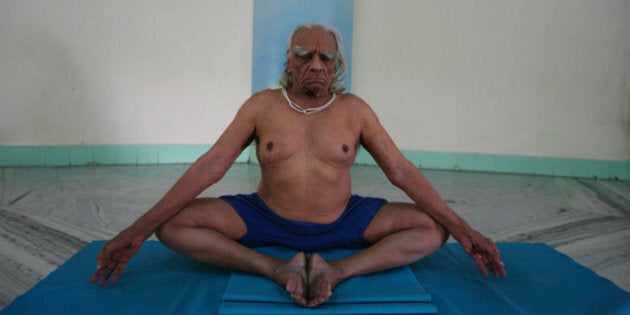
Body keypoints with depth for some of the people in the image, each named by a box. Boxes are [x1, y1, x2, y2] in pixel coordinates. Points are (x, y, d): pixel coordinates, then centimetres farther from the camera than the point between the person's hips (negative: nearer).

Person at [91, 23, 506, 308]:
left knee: (434, 228, -15)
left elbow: (402, 171, -4)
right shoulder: (262, 105, -5)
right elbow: (209, 167, -8)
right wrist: (139, 229, -14)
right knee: (172, 224, -19)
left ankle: (336, 271, -31)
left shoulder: (354, 109, -4)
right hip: (267, 221, 0)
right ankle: (278, 269, -26)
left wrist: (462, 229, -9)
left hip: (342, 223, 1)